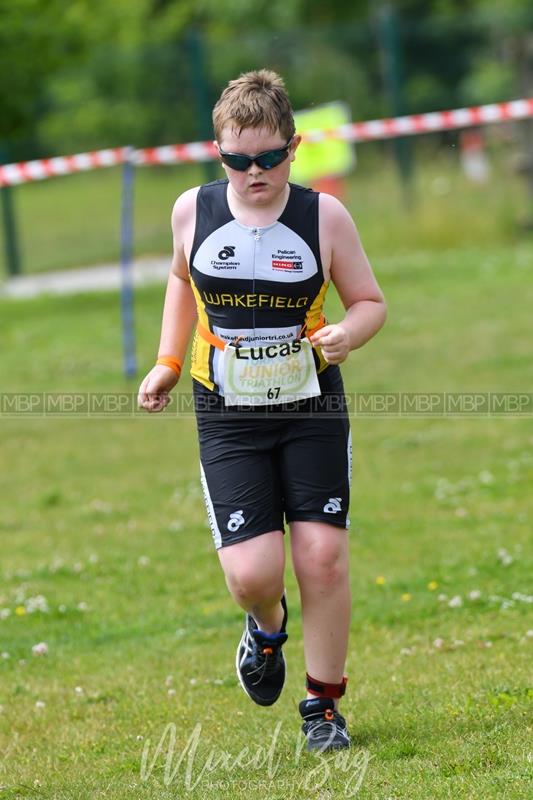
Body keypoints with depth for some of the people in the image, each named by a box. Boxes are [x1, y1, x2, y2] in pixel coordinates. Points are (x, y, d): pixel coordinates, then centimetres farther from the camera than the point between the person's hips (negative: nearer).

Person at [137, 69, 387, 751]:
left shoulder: (324, 216, -8)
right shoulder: (193, 211, -3)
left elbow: (369, 301, 1)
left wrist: (348, 333, -20)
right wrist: (167, 363, 14)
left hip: (313, 411, 0)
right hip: (228, 418, 1)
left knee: (323, 557, -6)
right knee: (251, 573, -10)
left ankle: (323, 704, 13)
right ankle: (267, 626, 29)